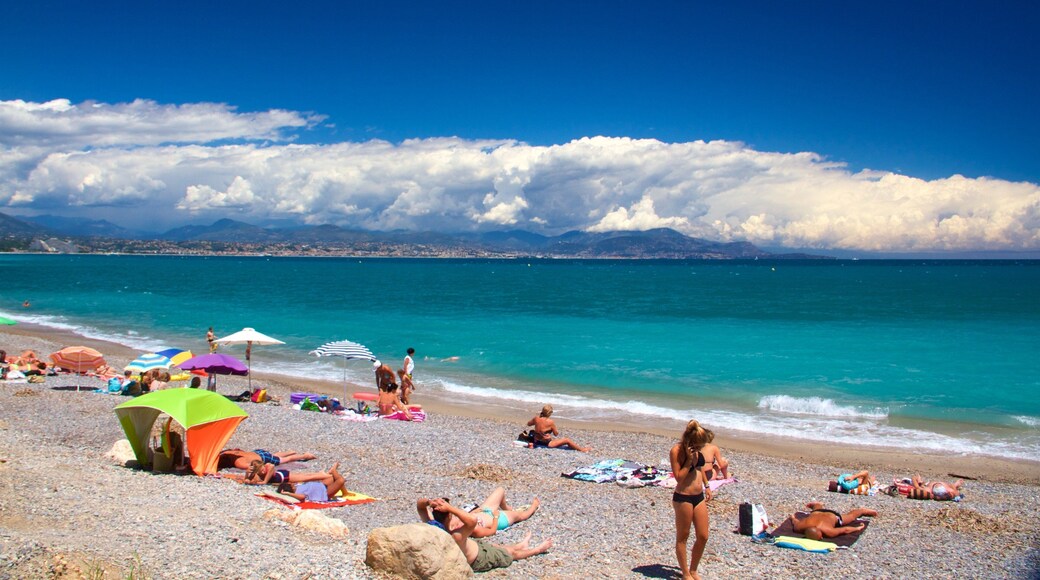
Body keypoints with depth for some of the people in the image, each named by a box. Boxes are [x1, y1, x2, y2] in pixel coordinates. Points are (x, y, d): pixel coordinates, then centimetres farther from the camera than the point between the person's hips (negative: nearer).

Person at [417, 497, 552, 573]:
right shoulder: (455, 537, -47)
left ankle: (521, 545, 59)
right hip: (480, 558, -7)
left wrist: (429, 502, -41)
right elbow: (473, 521, -63)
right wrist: (450, 508, -61)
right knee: (511, 553, 20)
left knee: (497, 546, 31)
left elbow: (419, 504, -19)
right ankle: (537, 549, 47)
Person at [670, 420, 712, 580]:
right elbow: (679, 478, -20)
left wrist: (706, 485, 20)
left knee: (703, 537, 9)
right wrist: (690, 460, -24)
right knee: (682, 537, 7)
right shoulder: (676, 451, -17)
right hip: (683, 498, -7)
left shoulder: (697, 450, 2)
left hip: (699, 497, 7)